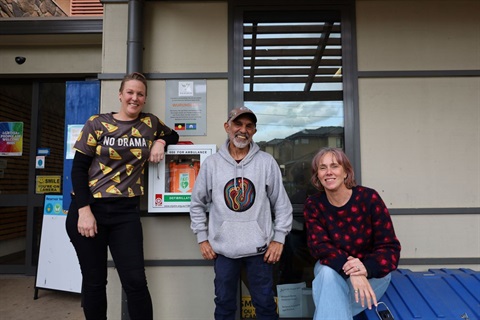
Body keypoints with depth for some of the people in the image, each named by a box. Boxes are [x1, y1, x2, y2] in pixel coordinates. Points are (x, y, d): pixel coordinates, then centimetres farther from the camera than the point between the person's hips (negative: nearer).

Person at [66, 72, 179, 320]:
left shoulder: (150, 123, 6)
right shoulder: (97, 123, -1)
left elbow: (173, 135, 25)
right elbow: (78, 168, -2)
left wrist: (160, 142, 1)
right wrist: (84, 211, -12)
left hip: (126, 212, 1)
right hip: (89, 209, -1)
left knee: (135, 281, -3)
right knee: (94, 281, 10)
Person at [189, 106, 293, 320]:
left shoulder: (267, 162, -3)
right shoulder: (211, 163, -1)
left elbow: (281, 203, 2)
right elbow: (197, 204, 7)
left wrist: (279, 239, -1)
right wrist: (202, 238, 4)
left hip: (260, 248, 0)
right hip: (223, 248, 1)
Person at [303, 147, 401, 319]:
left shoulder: (369, 198, -17)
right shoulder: (313, 204, -10)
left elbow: (390, 248, -16)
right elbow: (319, 246, -17)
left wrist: (366, 268, -36)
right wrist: (349, 269, -37)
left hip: (372, 273, -1)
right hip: (333, 269, 2)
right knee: (327, 273, -32)